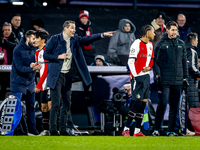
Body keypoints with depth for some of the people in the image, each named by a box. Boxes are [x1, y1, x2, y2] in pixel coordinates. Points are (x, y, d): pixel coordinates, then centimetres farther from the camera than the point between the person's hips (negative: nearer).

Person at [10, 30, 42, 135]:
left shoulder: (33, 49, 2)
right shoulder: (18, 50, -15)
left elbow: (36, 63, 2)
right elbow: (20, 67, -21)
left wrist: (33, 65, -22)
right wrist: (32, 68, -36)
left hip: (30, 82, 6)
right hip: (18, 82, -6)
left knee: (31, 107, 8)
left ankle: (32, 130, 15)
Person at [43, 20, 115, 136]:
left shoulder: (75, 40, 10)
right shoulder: (55, 39, -4)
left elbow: (87, 39, -2)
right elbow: (46, 55, -3)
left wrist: (103, 35, -13)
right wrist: (59, 57, -15)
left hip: (68, 75, 6)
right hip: (57, 76, -6)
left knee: (67, 104, 7)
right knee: (56, 104, -7)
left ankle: (63, 130, 13)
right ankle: (53, 130, -3)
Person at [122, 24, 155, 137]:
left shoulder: (150, 45, 15)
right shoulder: (137, 44, -10)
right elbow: (130, 62, -13)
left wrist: (149, 67, 1)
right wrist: (135, 76, -16)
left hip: (146, 76, 8)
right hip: (138, 77, -8)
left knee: (144, 102, 4)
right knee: (138, 102, -12)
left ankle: (137, 130, 6)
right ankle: (126, 129, -6)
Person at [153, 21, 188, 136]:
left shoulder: (181, 44, 13)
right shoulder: (161, 44, 1)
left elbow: (184, 61, 17)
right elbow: (156, 61, 0)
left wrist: (185, 78, 13)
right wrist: (157, 75, -11)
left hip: (178, 81, 4)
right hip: (165, 80, -4)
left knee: (174, 106, 4)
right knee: (162, 104, -10)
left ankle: (171, 130, 8)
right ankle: (156, 129, -3)